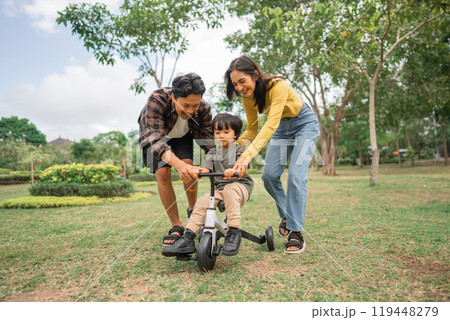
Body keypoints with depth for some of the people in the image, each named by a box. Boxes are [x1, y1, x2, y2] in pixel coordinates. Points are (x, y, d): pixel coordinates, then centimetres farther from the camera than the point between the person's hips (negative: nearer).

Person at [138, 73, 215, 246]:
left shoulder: (204, 109, -31)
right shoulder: (157, 99, -41)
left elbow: (208, 143, -27)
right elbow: (156, 139, -49)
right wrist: (179, 165, -66)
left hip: (182, 135, 2)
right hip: (153, 133, -2)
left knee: (188, 166, -21)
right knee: (162, 173, -19)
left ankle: (192, 209, 7)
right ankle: (176, 227, -7)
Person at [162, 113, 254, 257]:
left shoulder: (238, 149, 6)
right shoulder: (212, 153, 18)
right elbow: (206, 166, 0)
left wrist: (233, 171, -38)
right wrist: (199, 171, -25)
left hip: (239, 185, -4)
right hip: (218, 188, 4)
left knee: (229, 190, -38)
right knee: (201, 203, -19)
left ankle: (234, 232, -34)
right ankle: (188, 239, -18)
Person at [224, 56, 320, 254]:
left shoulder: (278, 86, -32)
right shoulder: (248, 97, -11)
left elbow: (271, 124, -43)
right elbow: (252, 130, -2)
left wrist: (247, 156, -53)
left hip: (304, 124, -5)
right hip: (281, 128, 6)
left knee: (296, 176, -19)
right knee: (269, 176, -8)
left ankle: (296, 232, -7)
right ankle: (286, 215, 17)